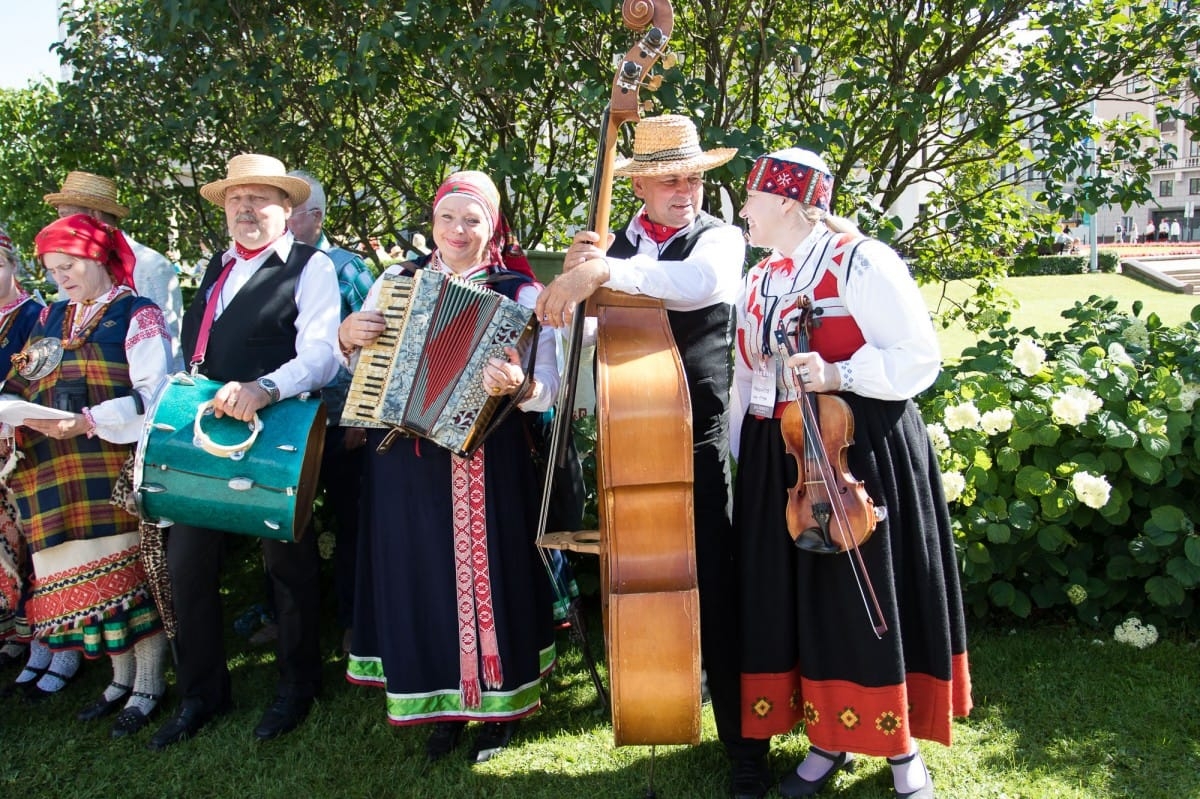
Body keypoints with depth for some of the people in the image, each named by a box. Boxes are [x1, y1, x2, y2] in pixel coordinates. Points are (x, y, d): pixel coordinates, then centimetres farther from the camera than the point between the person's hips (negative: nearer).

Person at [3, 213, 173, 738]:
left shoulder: (138, 315, -3)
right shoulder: (51, 320, 17)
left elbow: (151, 395, -13)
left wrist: (87, 422, -23)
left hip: (117, 470, -6)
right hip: (55, 474, 6)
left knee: (131, 573, -1)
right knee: (87, 577, 9)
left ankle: (148, 686, 12)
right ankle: (122, 678, 23)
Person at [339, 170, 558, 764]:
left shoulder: (520, 294, -4)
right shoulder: (396, 281, 8)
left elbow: (548, 387, -13)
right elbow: (361, 364, 14)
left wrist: (518, 385, -34)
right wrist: (347, 337, -7)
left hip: (484, 463, -3)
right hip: (404, 458, 4)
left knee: (484, 575, 5)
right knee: (420, 576, 11)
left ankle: (498, 704, 26)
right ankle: (442, 704, 29)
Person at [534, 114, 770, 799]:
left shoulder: (719, 238, -4)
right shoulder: (615, 243, 10)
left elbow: (702, 281, -29)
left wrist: (605, 270, -38)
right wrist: (574, 277, -14)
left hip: (696, 440, -4)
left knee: (714, 587, -3)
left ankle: (744, 742, 8)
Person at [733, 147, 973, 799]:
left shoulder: (862, 262, -8)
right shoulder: (757, 281, 13)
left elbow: (919, 356, -12)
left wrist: (838, 376, -24)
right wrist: (735, 460, 16)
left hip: (861, 452, -6)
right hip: (777, 461, 7)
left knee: (867, 597, 0)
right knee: (793, 597, 8)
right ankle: (829, 739, 24)